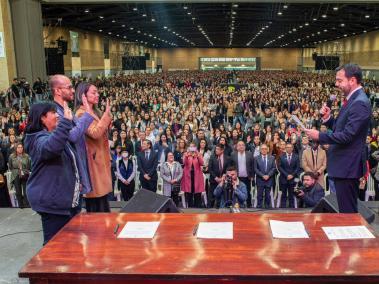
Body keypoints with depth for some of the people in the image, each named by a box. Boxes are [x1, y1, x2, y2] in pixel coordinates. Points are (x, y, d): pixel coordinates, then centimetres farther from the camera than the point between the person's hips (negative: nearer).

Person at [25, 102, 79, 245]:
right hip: (51, 200, -10)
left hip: (61, 197, 10)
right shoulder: (40, 138, -18)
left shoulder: (52, 135, 16)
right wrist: (66, 121, -44)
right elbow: (51, 148, -45)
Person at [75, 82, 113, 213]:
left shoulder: (94, 112, 14)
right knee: (95, 204, -3)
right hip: (93, 159, -9)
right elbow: (95, 133, -26)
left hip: (100, 158, 9)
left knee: (102, 195, 15)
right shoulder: (82, 113, -14)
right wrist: (106, 114, -21)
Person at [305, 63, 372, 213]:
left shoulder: (360, 103, -19)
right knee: (347, 208, 20)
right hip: (344, 164, 10)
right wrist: (328, 118, -1)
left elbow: (346, 135, -25)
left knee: (348, 211, -1)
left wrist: (319, 136, -17)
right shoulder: (353, 99, 12)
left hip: (348, 166, -10)